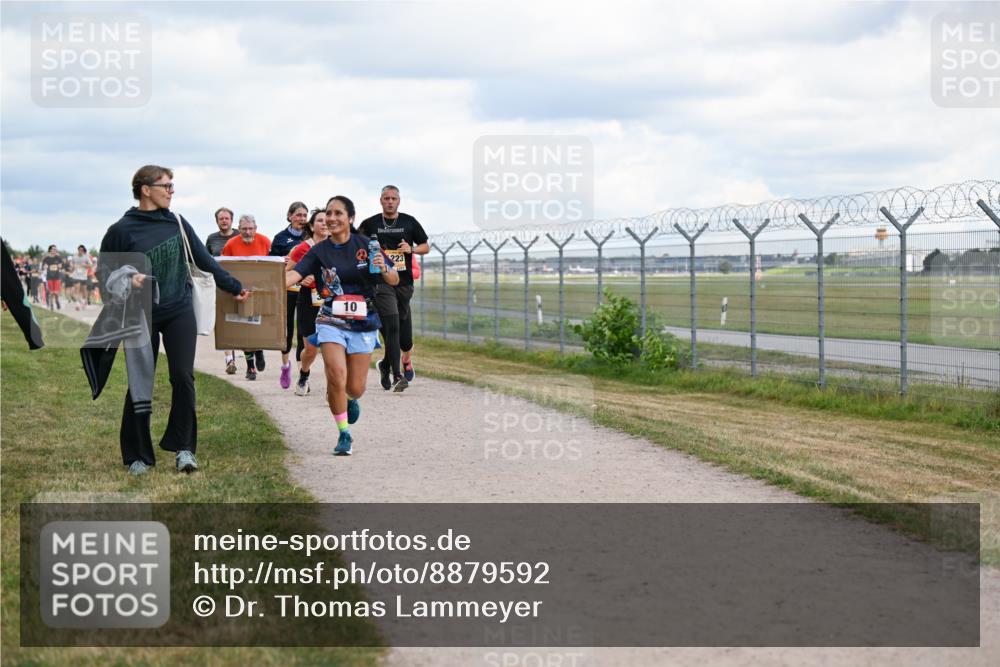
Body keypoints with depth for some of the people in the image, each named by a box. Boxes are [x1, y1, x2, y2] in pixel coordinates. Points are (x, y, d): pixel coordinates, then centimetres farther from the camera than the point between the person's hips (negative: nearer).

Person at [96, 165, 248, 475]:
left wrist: (234, 287, 8)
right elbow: (104, 271, 0)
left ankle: (183, 446, 6)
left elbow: (204, 260, 10)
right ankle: (138, 455, 16)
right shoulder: (121, 230, -6)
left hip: (180, 311, 2)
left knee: (183, 377, -7)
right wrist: (126, 281, -20)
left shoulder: (177, 223, 5)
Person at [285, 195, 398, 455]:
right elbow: (294, 274, -13)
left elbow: (395, 280, 0)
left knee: (355, 388, 1)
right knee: (336, 377, -19)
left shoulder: (365, 245, -2)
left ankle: (351, 399, 41)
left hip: (363, 323, 0)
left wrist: (384, 270, -22)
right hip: (331, 322, 0)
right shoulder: (320, 251, 0)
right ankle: (344, 434, -2)